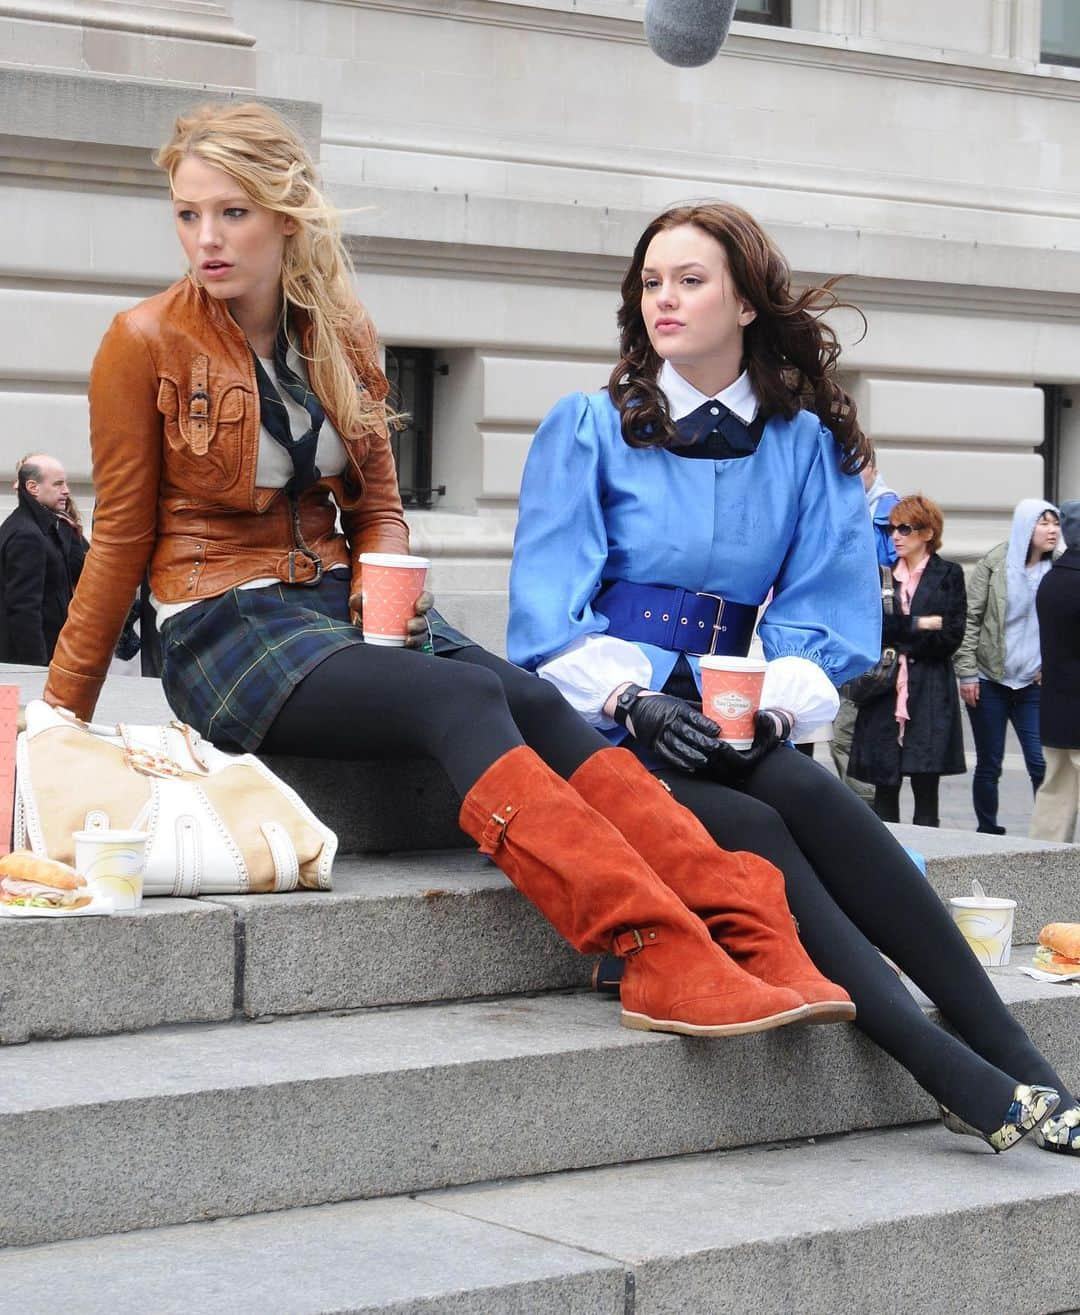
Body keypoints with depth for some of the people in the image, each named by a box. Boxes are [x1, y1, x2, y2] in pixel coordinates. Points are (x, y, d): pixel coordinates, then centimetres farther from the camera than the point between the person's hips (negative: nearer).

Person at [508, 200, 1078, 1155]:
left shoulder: (806, 443, 13)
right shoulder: (589, 428, 6)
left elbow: (824, 613, 8)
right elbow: (550, 610, -1)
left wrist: (775, 706, -12)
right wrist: (629, 700, -18)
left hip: (724, 728, 2)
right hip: (598, 734, -2)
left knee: (807, 796, -32)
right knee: (751, 829, -31)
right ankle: (966, 1079, -40)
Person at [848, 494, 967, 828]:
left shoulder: (948, 575, 6)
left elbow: (950, 638, -3)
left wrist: (898, 638, -7)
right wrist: (918, 624, -9)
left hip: (930, 692, -2)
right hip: (884, 691, 2)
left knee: (926, 785, -4)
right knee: (884, 784, 2)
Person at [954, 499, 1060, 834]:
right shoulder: (995, 565, -1)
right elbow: (970, 618, -2)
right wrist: (966, 673, -8)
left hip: (1034, 683, 1)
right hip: (990, 679, -1)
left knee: (1042, 763, -9)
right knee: (989, 764, 5)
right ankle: (988, 832, 17)